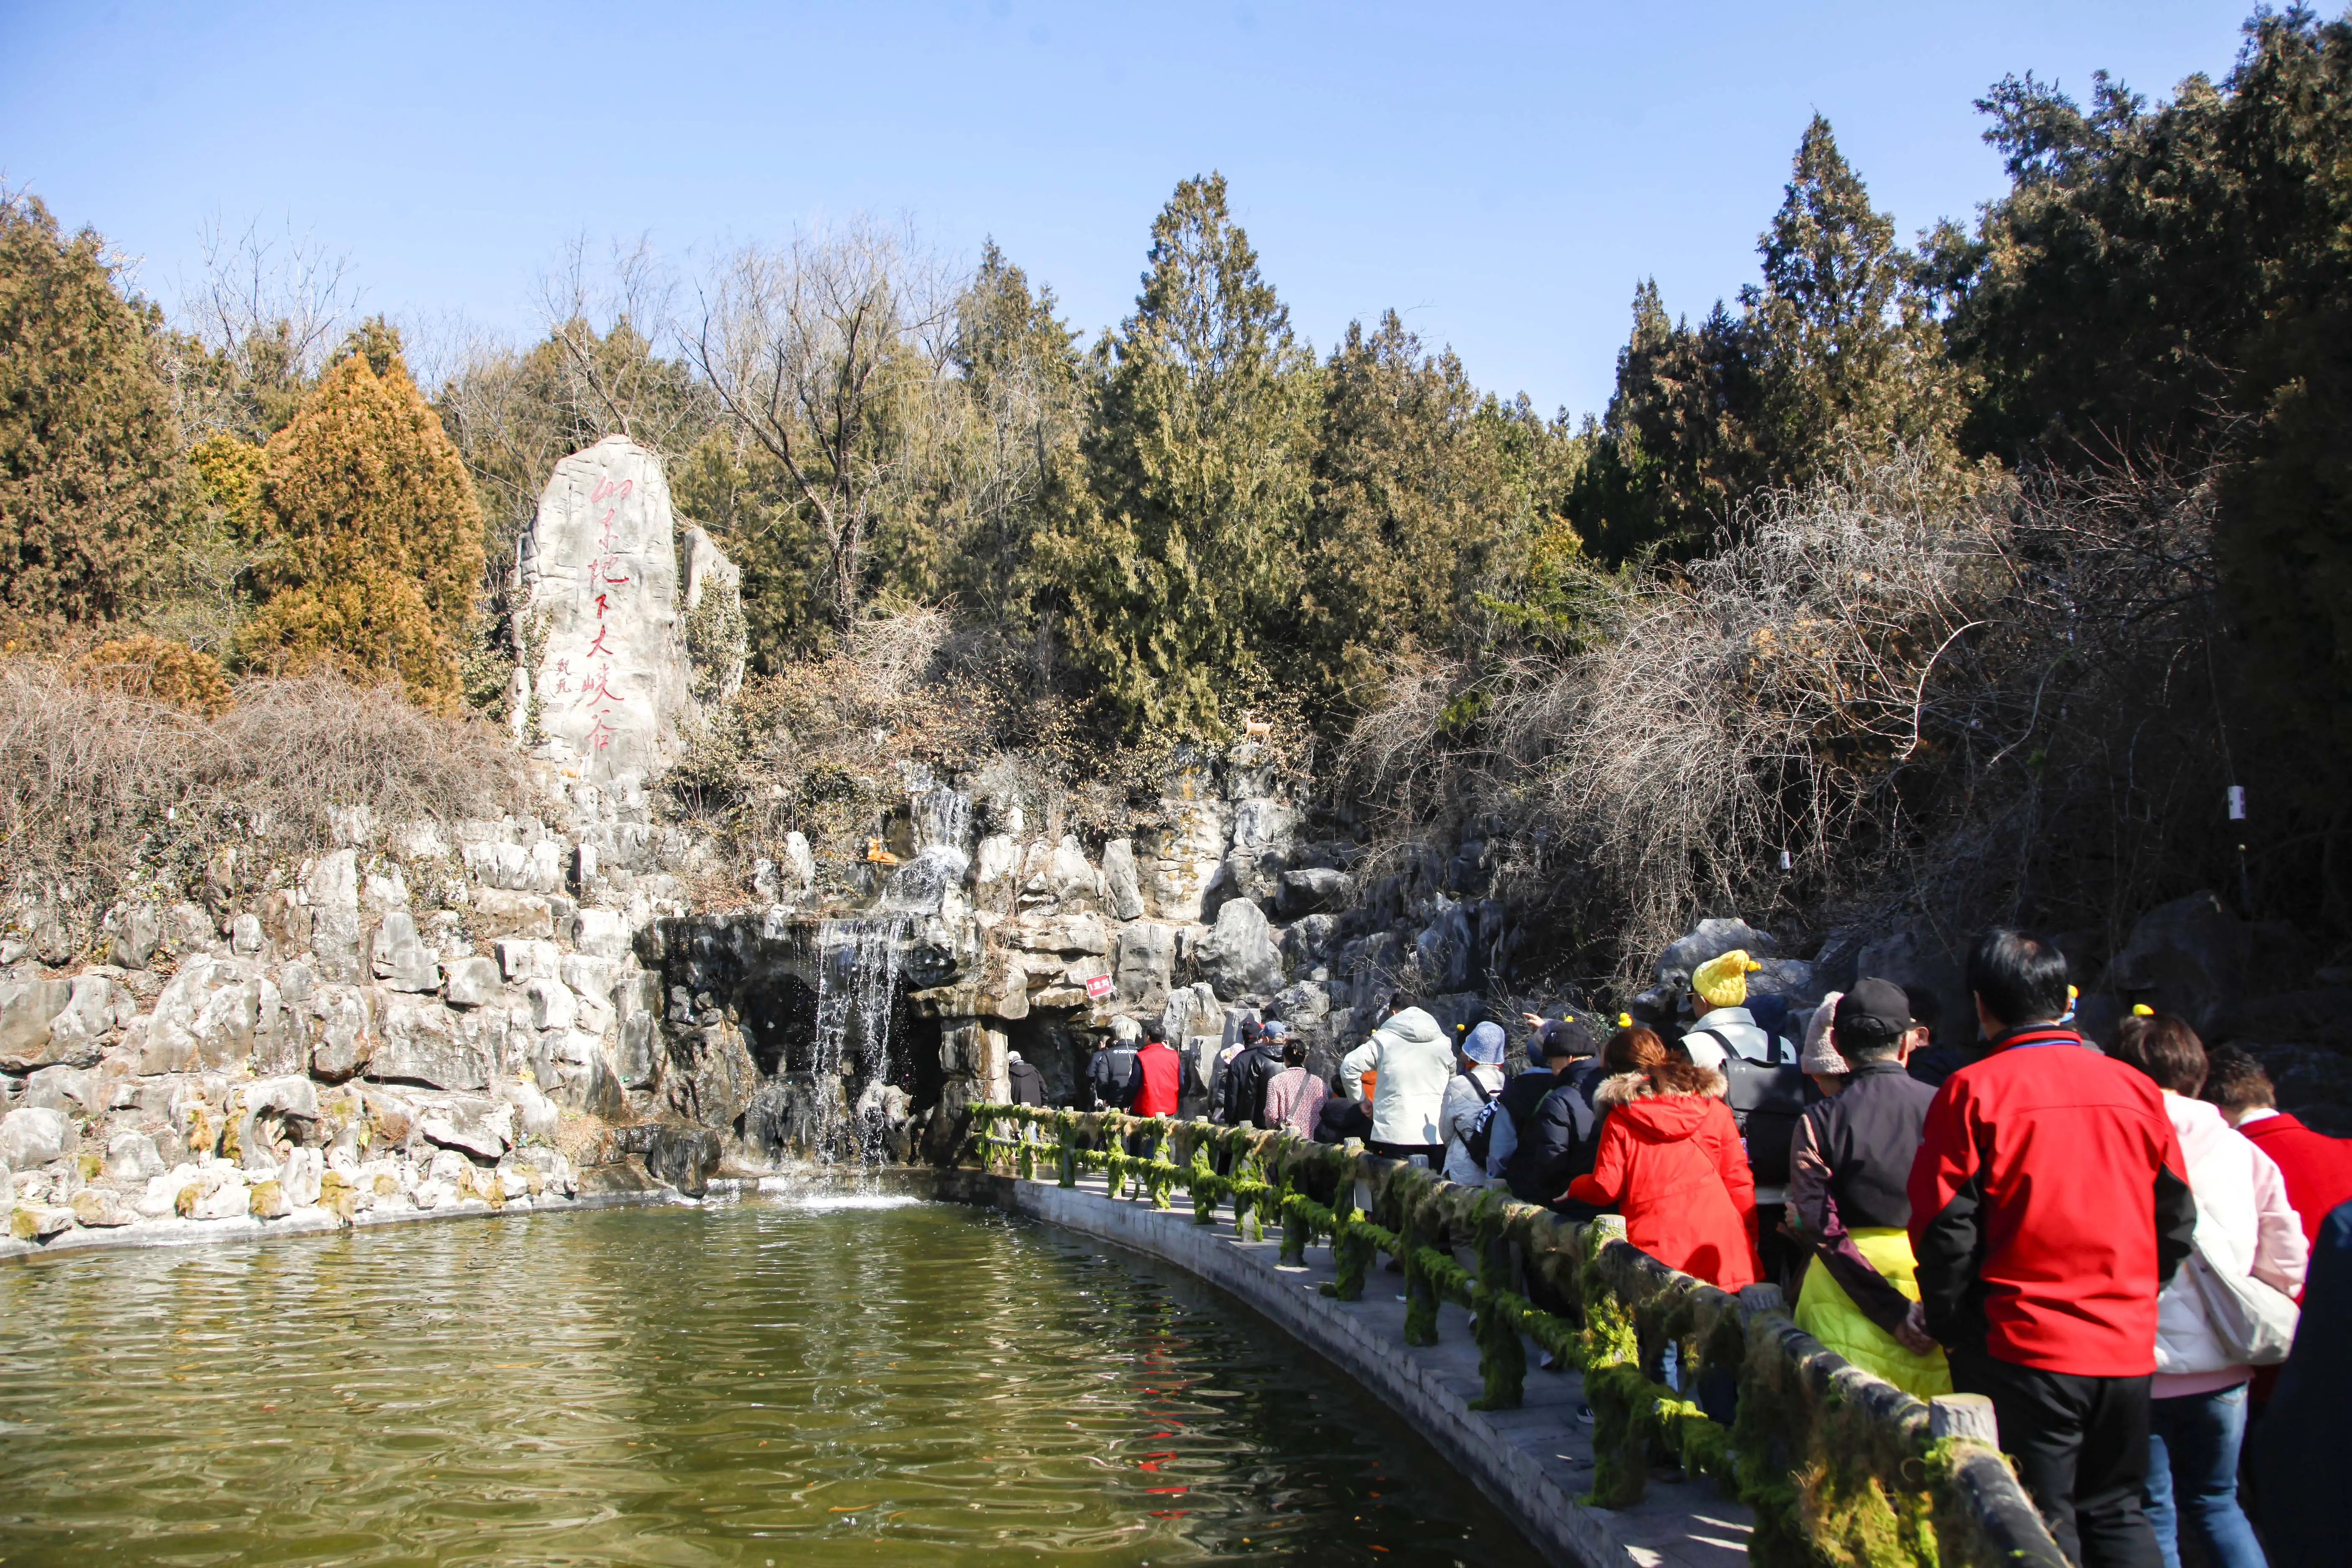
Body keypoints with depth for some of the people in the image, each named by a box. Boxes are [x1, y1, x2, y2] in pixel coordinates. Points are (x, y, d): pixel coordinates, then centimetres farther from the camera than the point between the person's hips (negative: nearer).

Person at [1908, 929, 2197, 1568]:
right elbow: (2177, 1220, 9)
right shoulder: (2136, 1089, 3)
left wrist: (1947, 1323, 3)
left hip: (2023, 1344, -4)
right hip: (2127, 1346, 4)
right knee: (2117, 1515, 18)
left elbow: (1943, 1227, -10)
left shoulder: (1973, 1091, -10)